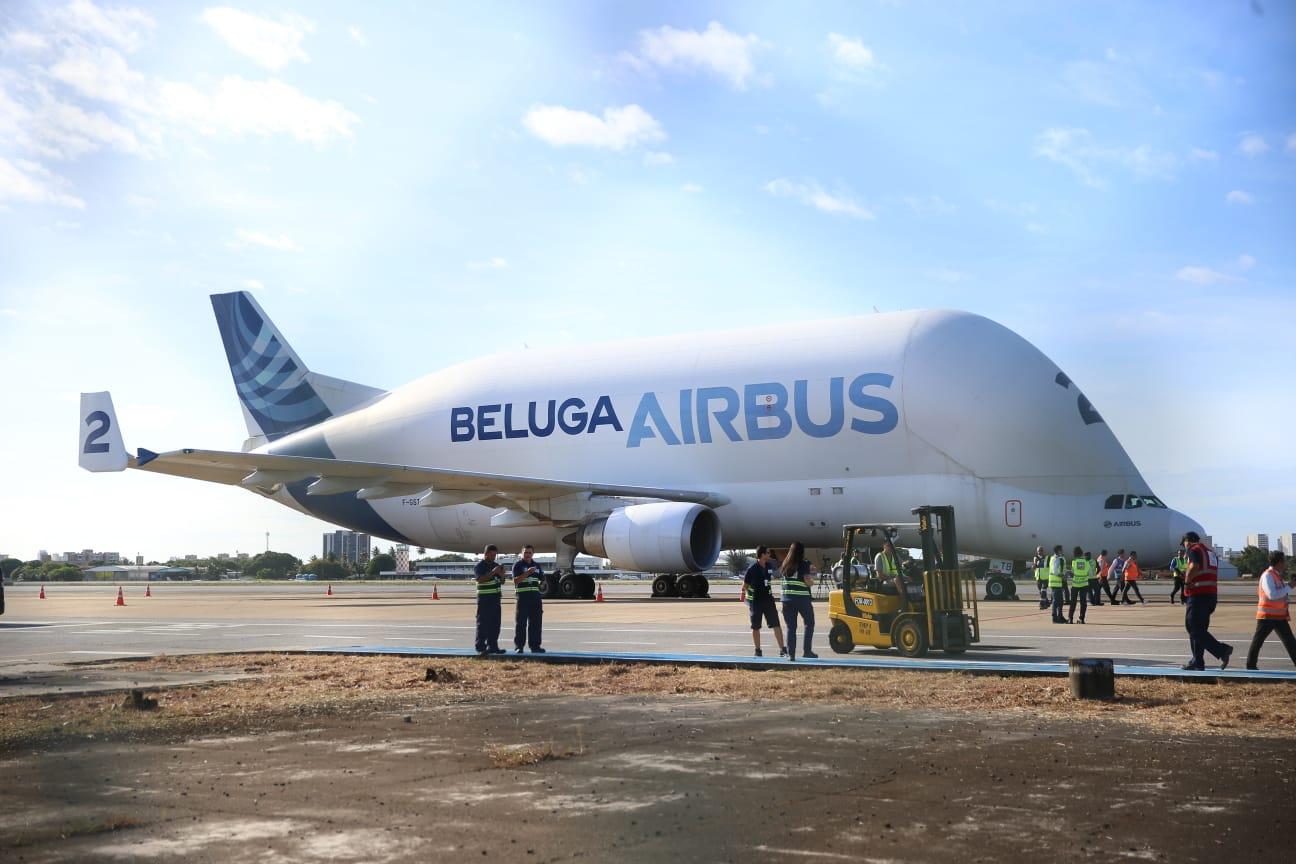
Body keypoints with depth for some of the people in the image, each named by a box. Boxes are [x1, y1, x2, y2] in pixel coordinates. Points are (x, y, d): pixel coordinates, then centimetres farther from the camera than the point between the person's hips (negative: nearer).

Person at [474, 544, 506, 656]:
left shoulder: (495, 565, 15)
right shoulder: (479, 566, -6)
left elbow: (502, 582, 19)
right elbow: (480, 579, -23)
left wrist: (501, 575, -3)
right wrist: (492, 572, -29)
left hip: (495, 598, 7)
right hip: (484, 598, -7)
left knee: (495, 624, 8)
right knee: (483, 624, -6)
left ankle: (492, 646, 14)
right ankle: (480, 648, -7)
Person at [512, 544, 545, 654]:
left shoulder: (536, 565, 16)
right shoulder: (518, 565, 0)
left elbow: (542, 579, 20)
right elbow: (515, 581, -11)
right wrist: (527, 573, -23)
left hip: (535, 596, 5)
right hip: (522, 596, -5)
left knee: (535, 622, 5)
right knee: (520, 622, -4)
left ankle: (535, 646, 9)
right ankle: (518, 646, -1)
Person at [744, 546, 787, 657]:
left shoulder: (769, 566, 5)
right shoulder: (752, 569, -12)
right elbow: (745, 585, -5)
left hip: (768, 600, 4)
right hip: (756, 601, -4)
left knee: (776, 625, -2)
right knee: (756, 627, 6)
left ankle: (782, 650, -2)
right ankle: (758, 651, 16)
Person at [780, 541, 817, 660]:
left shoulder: (785, 565, 10)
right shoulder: (804, 564, -6)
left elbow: (784, 581, 9)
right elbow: (808, 582, -13)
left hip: (787, 599, 4)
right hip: (802, 599, -4)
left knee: (791, 627, 7)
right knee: (809, 624, 12)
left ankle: (791, 654, 3)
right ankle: (807, 651, 5)